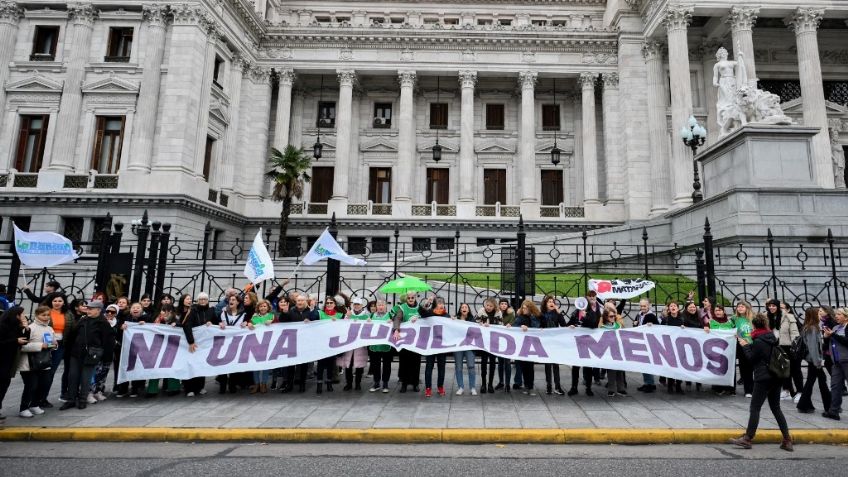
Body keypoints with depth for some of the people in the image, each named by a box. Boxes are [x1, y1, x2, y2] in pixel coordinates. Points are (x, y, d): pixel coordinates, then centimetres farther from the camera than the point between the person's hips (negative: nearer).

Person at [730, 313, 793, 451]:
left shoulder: (758, 341, -16)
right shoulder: (772, 338, 9)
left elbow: (752, 359, -9)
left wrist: (745, 346, 1)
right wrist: (748, 345, 12)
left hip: (763, 379, -8)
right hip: (776, 378, 8)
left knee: (755, 408, -2)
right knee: (776, 408, 15)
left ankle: (748, 439, 2)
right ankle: (787, 440, 14)